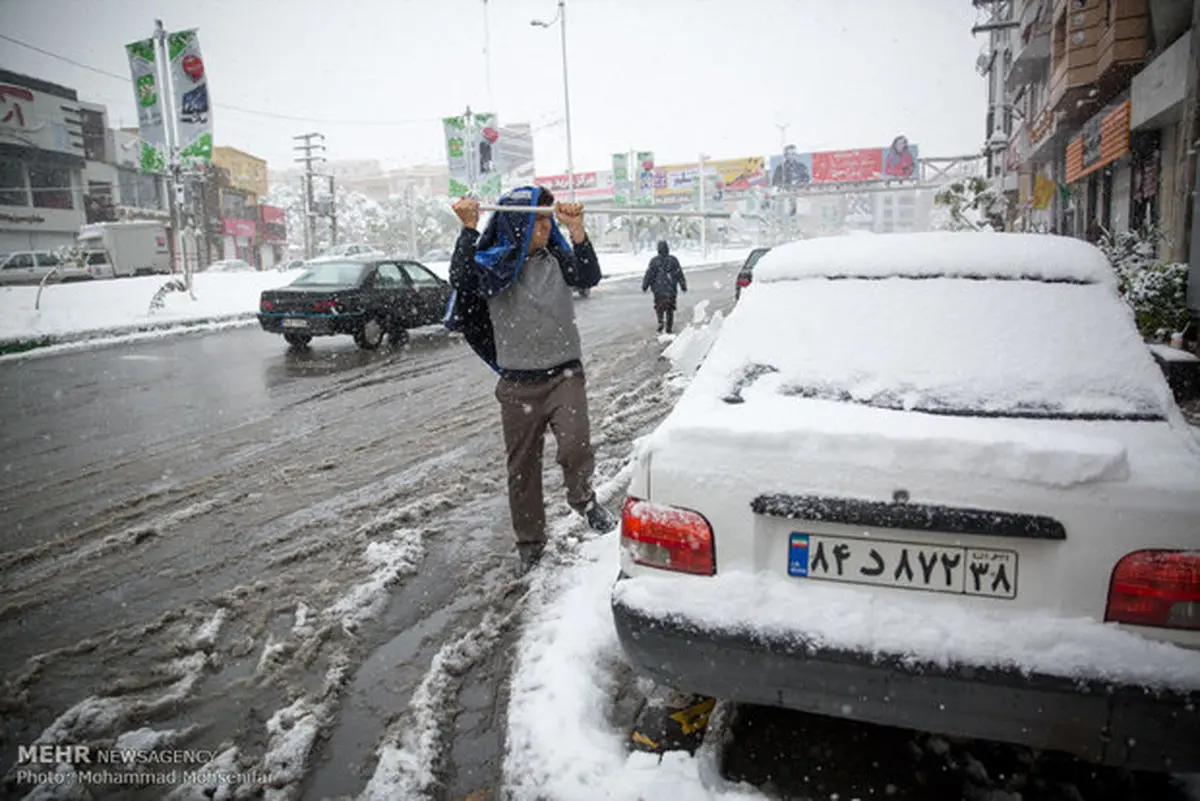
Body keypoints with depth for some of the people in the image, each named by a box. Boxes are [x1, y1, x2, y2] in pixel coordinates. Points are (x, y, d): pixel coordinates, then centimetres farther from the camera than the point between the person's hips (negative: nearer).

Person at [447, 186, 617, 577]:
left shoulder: (557, 258, 6)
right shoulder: (492, 263, 0)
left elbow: (589, 278, -12)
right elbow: (460, 279, -19)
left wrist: (576, 231, -24)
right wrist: (469, 229, -27)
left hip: (564, 373, 0)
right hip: (518, 383, 0)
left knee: (576, 445, -21)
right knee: (522, 467, 8)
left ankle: (583, 499, 12)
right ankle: (529, 545, 25)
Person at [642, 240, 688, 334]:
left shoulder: (654, 261, -6)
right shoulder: (673, 260, -1)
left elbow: (649, 274, -5)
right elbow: (679, 274, 2)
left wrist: (644, 286, 4)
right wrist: (683, 286, 10)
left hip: (658, 289, -1)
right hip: (671, 289, 1)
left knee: (659, 306, 14)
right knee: (670, 308, 10)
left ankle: (661, 321, -9)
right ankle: (669, 328, 10)